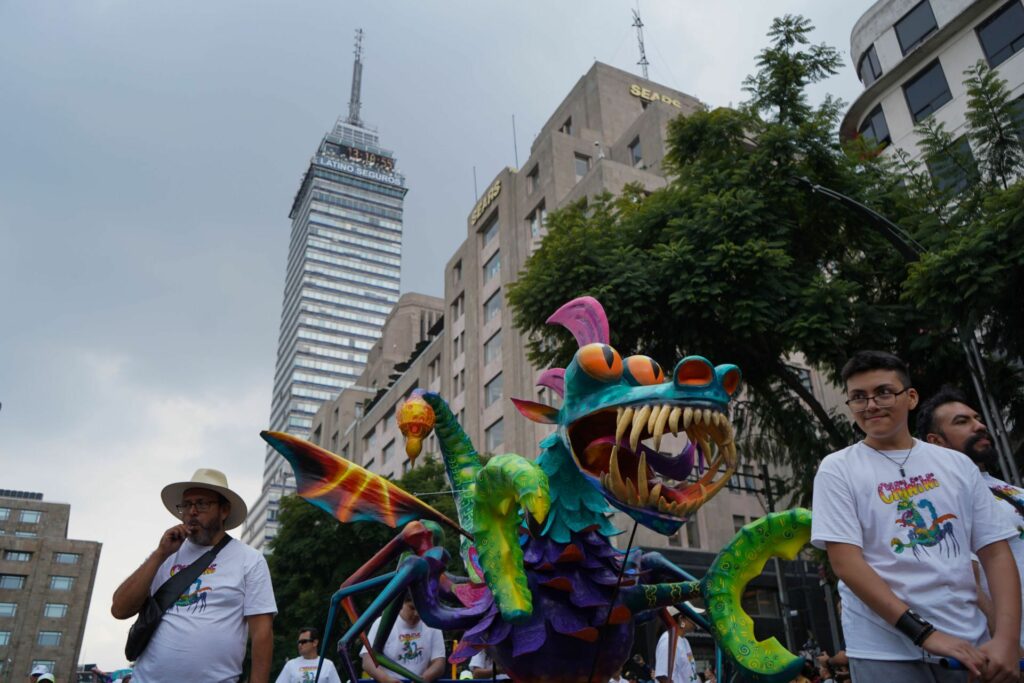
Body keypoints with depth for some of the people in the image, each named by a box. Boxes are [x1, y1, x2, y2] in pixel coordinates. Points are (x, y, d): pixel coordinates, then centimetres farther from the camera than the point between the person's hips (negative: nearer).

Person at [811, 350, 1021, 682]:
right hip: (885, 650, -3)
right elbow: (846, 563, -11)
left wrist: (1006, 638, -10)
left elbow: (996, 552, 4)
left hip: (968, 644, 3)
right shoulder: (837, 469, -5)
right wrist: (924, 633, -17)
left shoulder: (958, 465, 6)